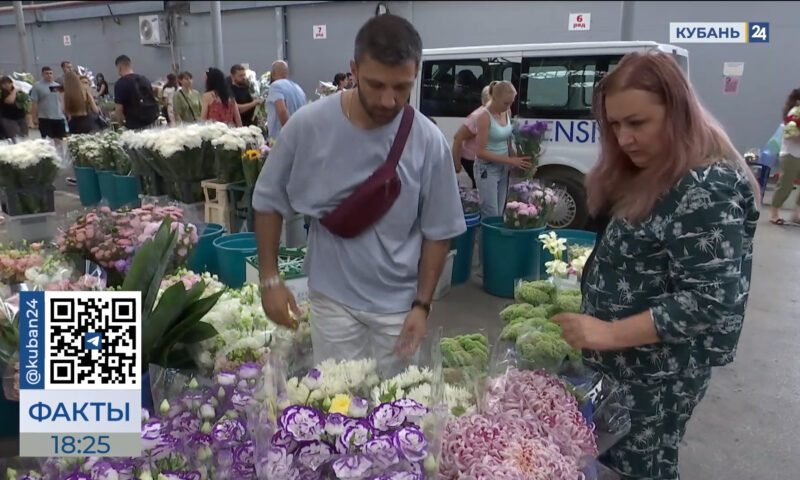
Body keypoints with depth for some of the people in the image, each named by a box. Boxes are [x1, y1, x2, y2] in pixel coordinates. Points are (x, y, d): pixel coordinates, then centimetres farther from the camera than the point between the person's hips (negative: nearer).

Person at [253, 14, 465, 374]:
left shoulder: (429, 143, -14)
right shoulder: (308, 126, -14)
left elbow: (438, 231, -3)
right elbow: (270, 202, -1)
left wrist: (422, 304, -4)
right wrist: (270, 278, -3)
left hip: (398, 302, 1)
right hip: (333, 296, 0)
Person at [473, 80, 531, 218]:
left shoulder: (507, 112, 4)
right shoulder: (485, 117, -17)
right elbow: (481, 152, -19)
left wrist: (516, 158, -2)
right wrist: (510, 160, -21)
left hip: (503, 169, 7)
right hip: (487, 169, -7)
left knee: (500, 214, 11)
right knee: (491, 216, -6)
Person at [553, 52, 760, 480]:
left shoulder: (707, 189, -24)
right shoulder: (648, 174, 5)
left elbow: (710, 300, -26)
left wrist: (610, 333, -27)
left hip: (656, 374, -8)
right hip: (619, 362, 8)